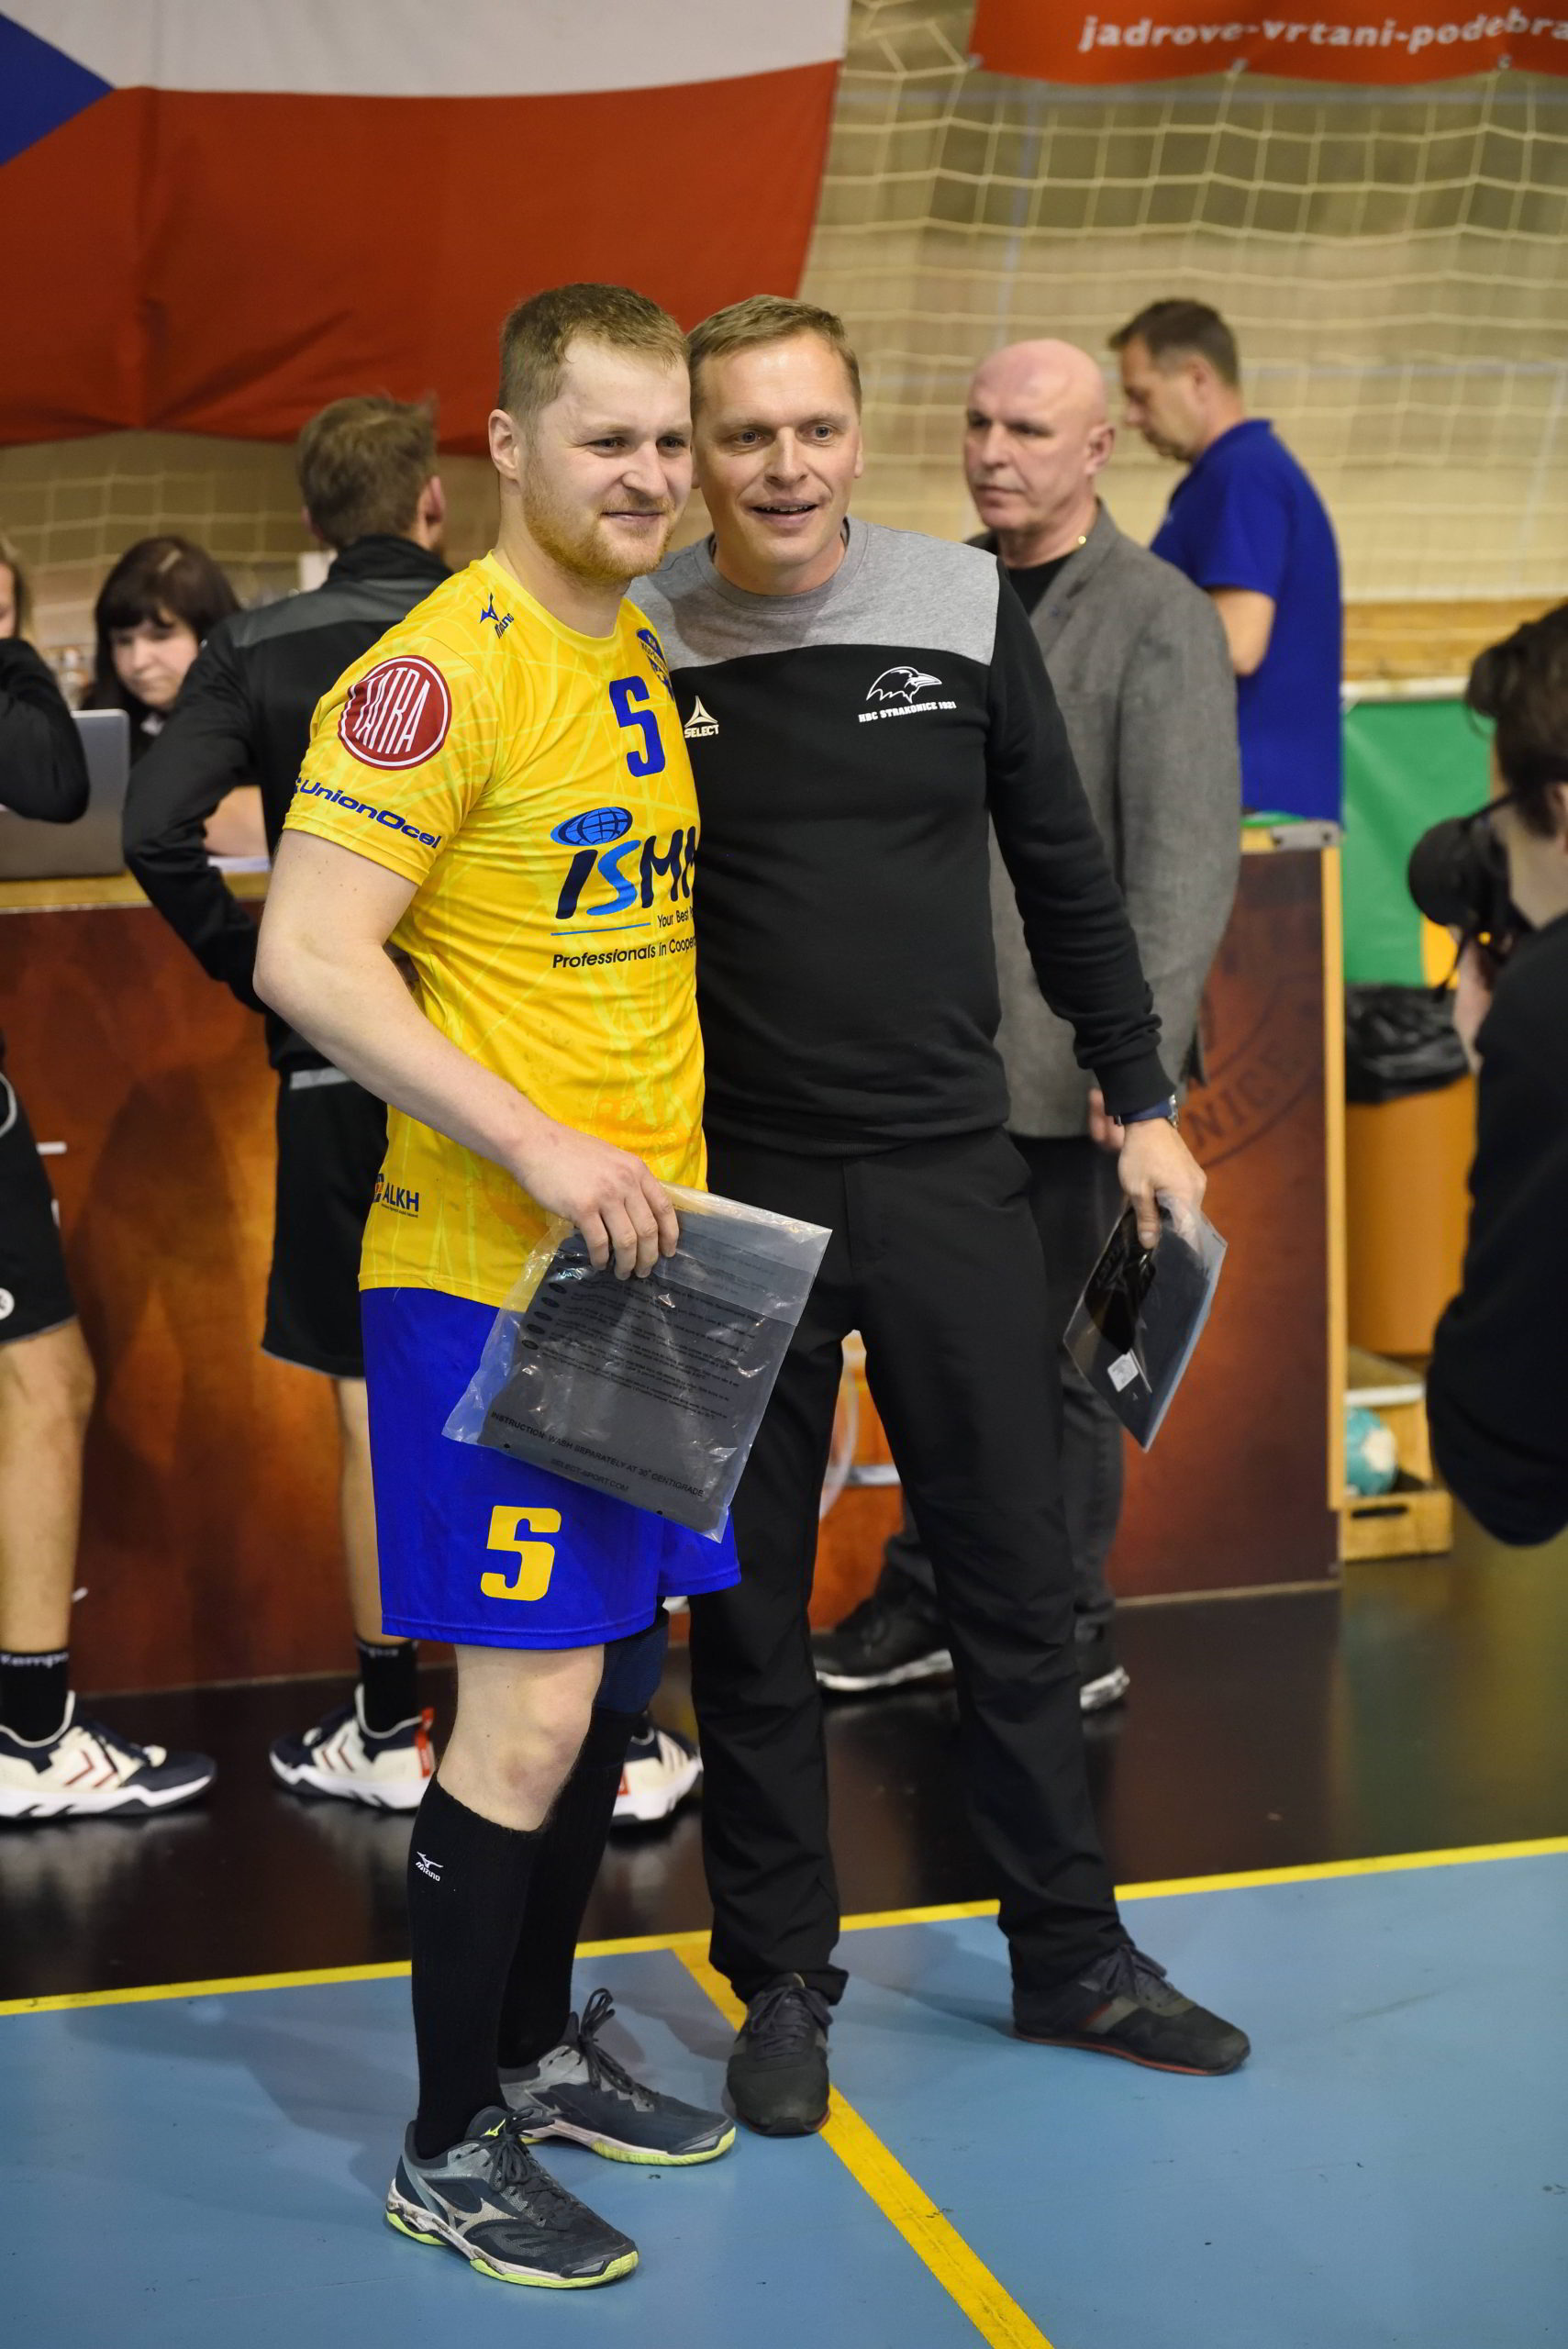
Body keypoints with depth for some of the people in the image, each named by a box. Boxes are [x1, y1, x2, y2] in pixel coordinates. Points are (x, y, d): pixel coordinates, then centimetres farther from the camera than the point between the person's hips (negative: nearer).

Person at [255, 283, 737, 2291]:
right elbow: (308, 960, -21)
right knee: (529, 1710, -5)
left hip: (636, 1260, 9)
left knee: (611, 1672, 16)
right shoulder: (443, 669, -15)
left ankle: (540, 2051, 33)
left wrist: (659, 1167, 14)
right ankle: (448, 2150, 11)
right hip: (487, 1276, -8)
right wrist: (540, 1149, -23)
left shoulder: (642, 660, 13)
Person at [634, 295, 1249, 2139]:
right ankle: (782, 1981, 23)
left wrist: (1142, 1102, 8)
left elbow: (1062, 872, 8)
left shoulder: (966, 611, -1)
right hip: (732, 1192, -1)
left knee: (1015, 1572, 10)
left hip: (951, 1174, 1)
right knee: (748, 1602, 8)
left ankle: (1071, 1955, 26)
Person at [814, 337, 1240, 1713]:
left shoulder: (1158, 620, -8)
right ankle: (932, 1602, 29)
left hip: (1067, 1068, -6)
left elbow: (1187, 860, -15)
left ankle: (1070, 1642, 18)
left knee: (1053, 1357, 3)